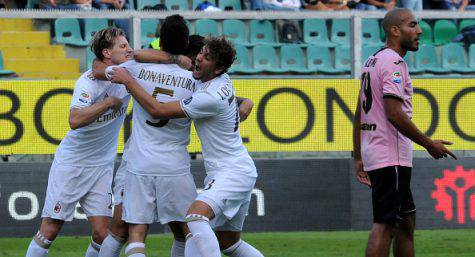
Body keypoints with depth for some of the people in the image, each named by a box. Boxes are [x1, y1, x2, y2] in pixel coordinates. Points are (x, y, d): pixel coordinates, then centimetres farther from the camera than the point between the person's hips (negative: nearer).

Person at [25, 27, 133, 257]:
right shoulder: (89, 81, -20)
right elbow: (75, 120, -34)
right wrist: (110, 101, -31)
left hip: (102, 166, 5)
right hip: (71, 163, -5)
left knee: (102, 234, -5)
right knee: (50, 230, -3)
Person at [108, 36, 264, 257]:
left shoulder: (211, 98, -23)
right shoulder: (223, 80, 5)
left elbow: (157, 110, -19)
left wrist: (127, 80, -11)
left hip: (234, 172, -11)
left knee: (196, 215, -32)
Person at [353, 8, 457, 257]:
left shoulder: (372, 61, 17)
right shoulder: (394, 63, -13)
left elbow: (359, 114, 19)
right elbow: (394, 115, -22)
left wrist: (358, 157, 20)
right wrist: (429, 144, -14)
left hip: (372, 153, 10)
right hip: (391, 158, -10)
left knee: (406, 220, 16)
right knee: (384, 225, -12)